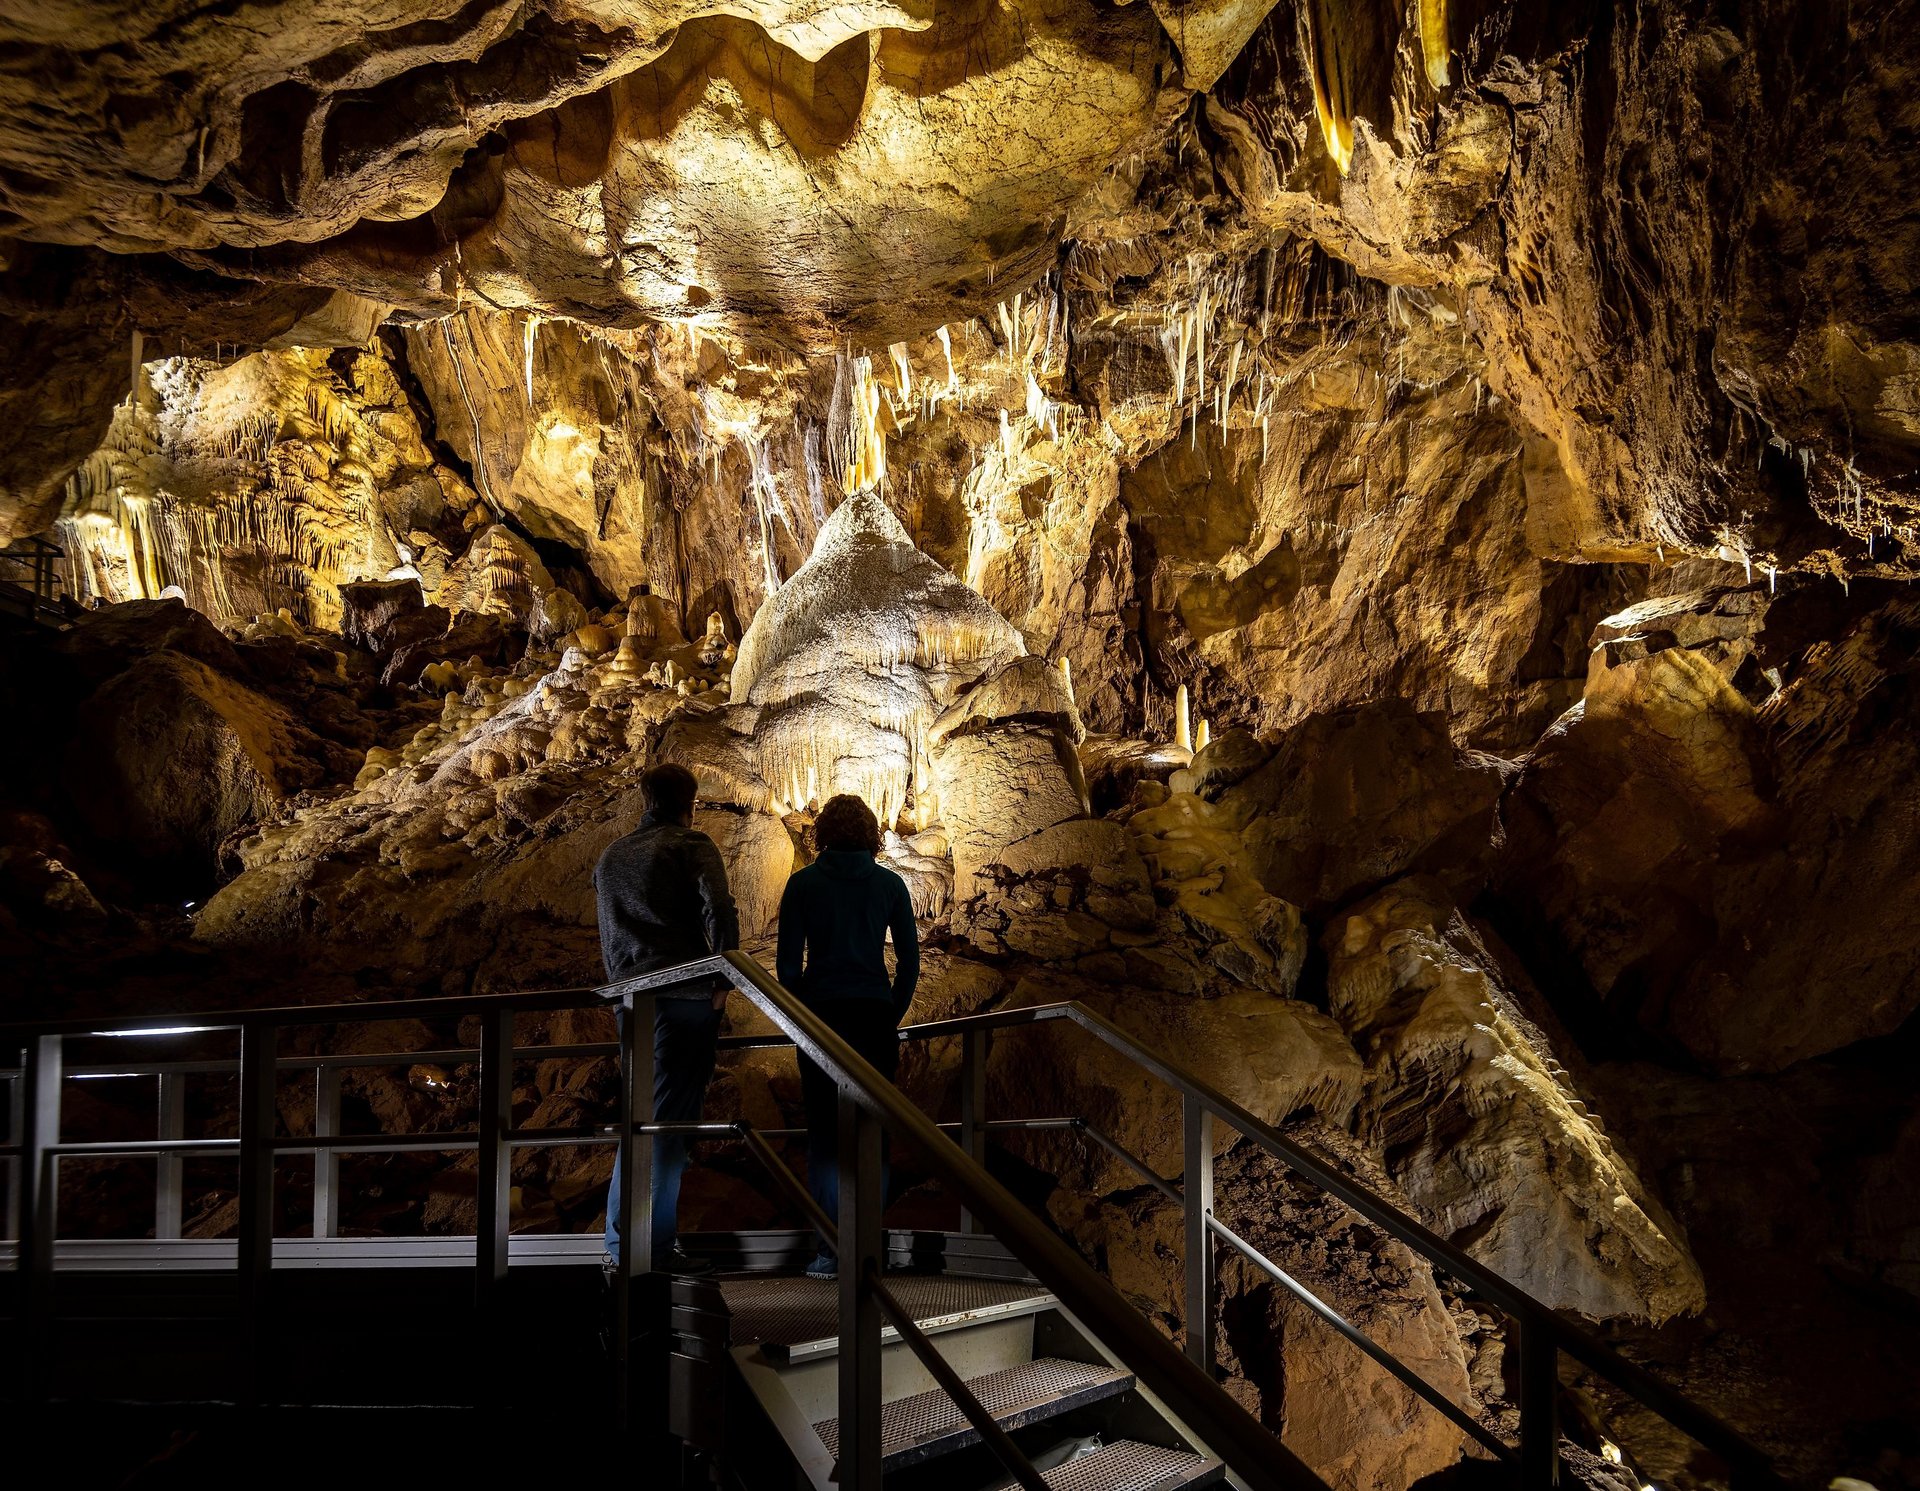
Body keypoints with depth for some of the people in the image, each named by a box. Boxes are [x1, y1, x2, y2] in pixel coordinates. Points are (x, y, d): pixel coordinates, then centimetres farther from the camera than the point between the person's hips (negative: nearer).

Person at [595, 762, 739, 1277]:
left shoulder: (611, 855, 19)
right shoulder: (692, 844, -1)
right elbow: (719, 910, -15)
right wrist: (724, 980, -8)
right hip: (683, 995, -6)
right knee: (670, 1119, -5)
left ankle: (620, 1244, 13)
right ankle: (658, 1248, -7)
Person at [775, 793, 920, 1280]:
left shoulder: (803, 884, 0)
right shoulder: (889, 884, 4)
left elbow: (787, 960, -1)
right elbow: (910, 961, 4)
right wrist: (893, 1016, 13)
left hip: (821, 1015, -1)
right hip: (874, 1016, 1)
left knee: (824, 1135, 4)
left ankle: (830, 1253, 0)